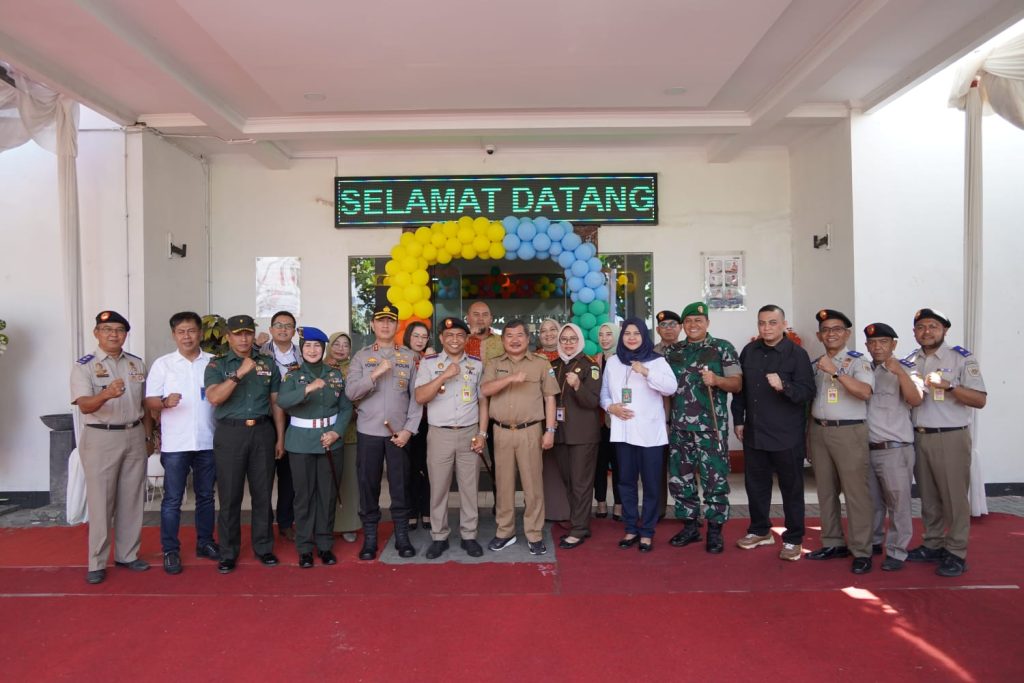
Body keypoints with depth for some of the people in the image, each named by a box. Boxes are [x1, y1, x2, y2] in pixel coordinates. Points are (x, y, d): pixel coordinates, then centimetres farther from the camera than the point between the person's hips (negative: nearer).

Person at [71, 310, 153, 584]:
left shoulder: (137, 363, 7)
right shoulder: (84, 365, -8)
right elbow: (84, 406, -20)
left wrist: (148, 436, 12)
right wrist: (106, 394, -40)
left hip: (134, 436, 4)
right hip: (100, 438, -4)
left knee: (132, 500, 11)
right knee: (100, 502, 1)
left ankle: (127, 554, 23)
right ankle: (96, 563, 13)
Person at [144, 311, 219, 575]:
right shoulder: (162, 364, 1)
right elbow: (150, 401, -1)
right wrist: (165, 402, -22)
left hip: (208, 442, 2)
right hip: (175, 444, -2)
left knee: (206, 496, 13)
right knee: (172, 499, 3)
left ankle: (205, 542, 25)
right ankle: (170, 550, 13)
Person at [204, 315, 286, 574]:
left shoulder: (268, 363, 10)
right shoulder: (217, 365, 2)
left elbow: (276, 403, 10)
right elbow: (214, 397, -14)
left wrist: (280, 438, 7)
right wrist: (239, 374, -22)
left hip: (263, 431, 2)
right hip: (230, 432, -2)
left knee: (263, 493, 7)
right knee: (230, 496, 4)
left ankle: (263, 547, 20)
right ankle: (228, 553, 16)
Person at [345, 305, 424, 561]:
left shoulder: (409, 356, 4)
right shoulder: (361, 356, 4)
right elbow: (351, 392, -7)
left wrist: (409, 429, -7)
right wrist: (376, 373, -19)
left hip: (399, 431, 0)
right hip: (368, 431, 0)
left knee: (400, 484, 6)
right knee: (368, 485, 6)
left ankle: (402, 536, 18)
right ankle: (369, 537, 18)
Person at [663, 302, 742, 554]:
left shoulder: (723, 348, 0)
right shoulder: (671, 351, 11)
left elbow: (737, 384, -2)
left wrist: (716, 380, -21)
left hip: (711, 427, -4)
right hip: (678, 427, 4)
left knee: (715, 479, 0)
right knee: (679, 479, 9)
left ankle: (715, 530, 13)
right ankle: (690, 526, 23)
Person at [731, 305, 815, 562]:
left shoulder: (797, 354, -9)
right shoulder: (749, 351, 6)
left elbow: (807, 392, -15)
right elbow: (739, 387, 12)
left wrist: (784, 386, -33)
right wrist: (738, 419, 11)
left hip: (787, 435, -5)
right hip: (753, 432, 5)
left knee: (791, 487, 7)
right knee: (755, 484, 15)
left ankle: (793, 539, 20)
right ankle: (760, 530, 32)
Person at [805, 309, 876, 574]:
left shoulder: (857, 361, -5)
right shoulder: (815, 363, 12)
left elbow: (865, 392, -23)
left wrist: (835, 371, -26)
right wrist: (809, 433, 11)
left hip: (849, 432, -6)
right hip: (819, 431, 6)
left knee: (856, 492, -3)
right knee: (826, 491, 12)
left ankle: (861, 552, 6)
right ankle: (833, 543, 24)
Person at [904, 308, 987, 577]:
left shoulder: (962, 358, -5)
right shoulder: (910, 361, 10)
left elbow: (980, 400, -12)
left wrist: (948, 386, -24)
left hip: (951, 437, -5)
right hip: (918, 437, 5)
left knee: (954, 497, 0)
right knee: (928, 496, 13)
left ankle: (956, 553, 10)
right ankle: (932, 545, 24)